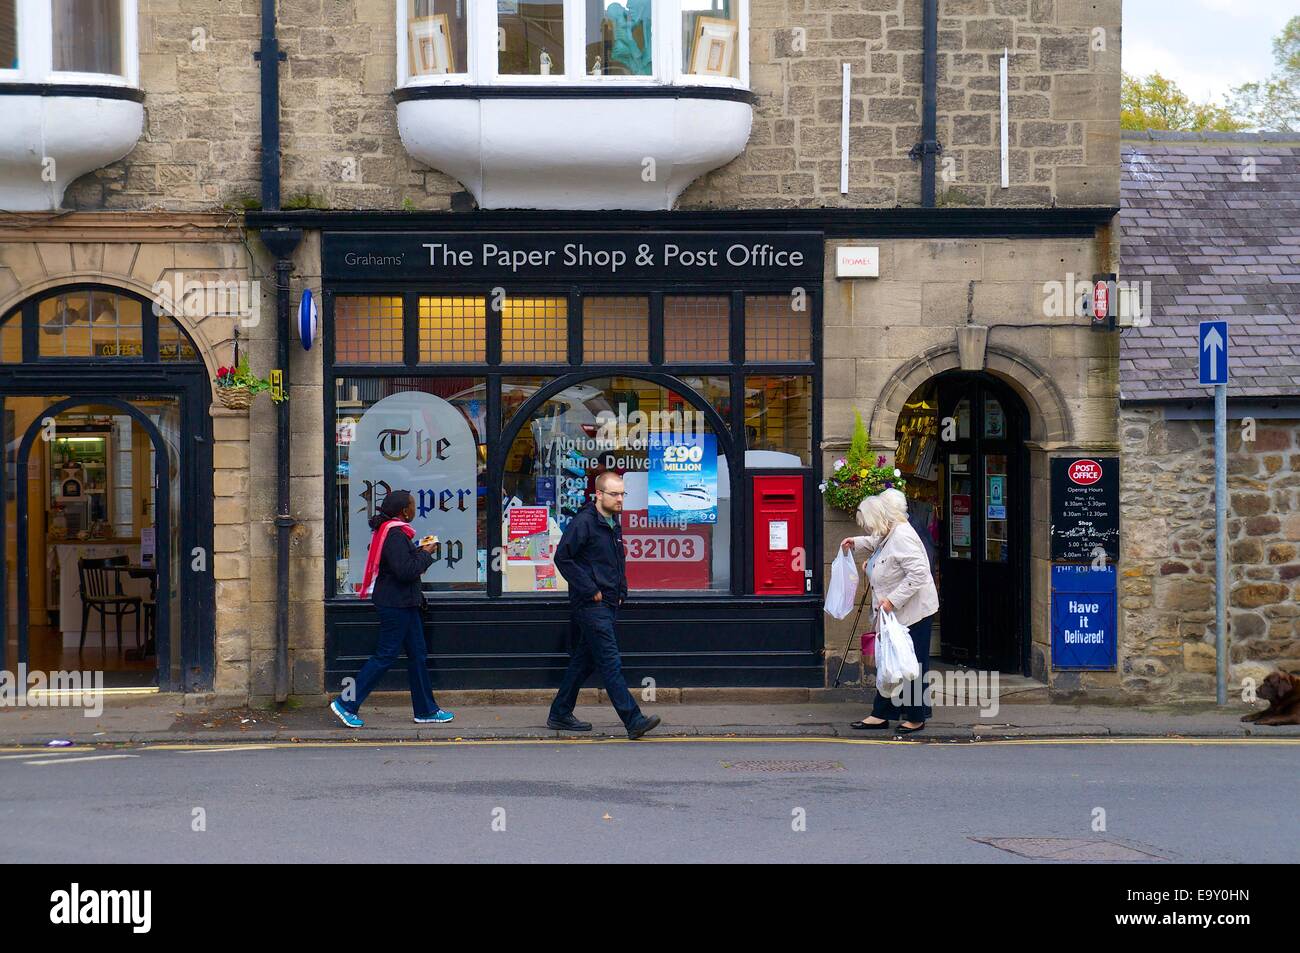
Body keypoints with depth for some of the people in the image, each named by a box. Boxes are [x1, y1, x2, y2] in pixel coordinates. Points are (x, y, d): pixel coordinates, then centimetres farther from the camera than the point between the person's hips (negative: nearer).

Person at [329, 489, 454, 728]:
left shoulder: (395, 531, 12)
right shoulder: (395, 535, -20)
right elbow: (405, 571, -26)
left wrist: (418, 550, 6)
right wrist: (425, 554, -13)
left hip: (403, 603, 11)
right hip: (396, 603, -11)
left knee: (417, 654, 12)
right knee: (385, 655, -5)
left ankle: (426, 710, 18)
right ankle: (346, 704, -1)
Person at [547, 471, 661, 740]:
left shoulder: (614, 523, 16)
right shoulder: (583, 521, -12)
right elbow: (562, 557, -16)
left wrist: (621, 592, 15)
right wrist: (590, 590, -16)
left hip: (609, 605, 9)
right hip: (591, 605, -9)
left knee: (584, 660, 14)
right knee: (610, 664, -11)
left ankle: (560, 715, 23)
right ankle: (634, 721, -15)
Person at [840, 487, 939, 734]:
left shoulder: (902, 536, -22)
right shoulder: (889, 534, 10)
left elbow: (918, 574, -28)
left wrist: (892, 599, -27)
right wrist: (856, 542, 27)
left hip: (913, 613, -10)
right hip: (893, 613, 10)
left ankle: (916, 717, 10)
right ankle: (881, 715, 17)